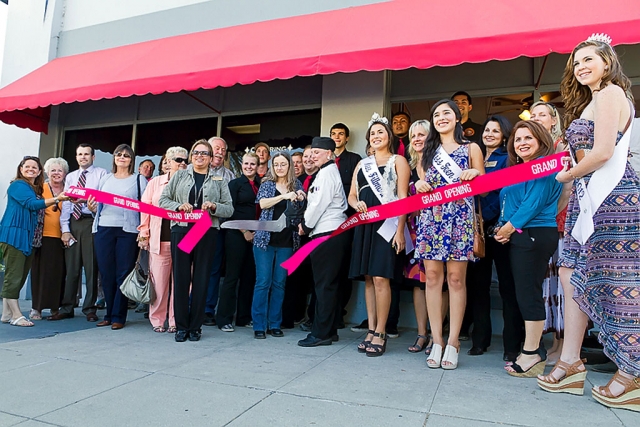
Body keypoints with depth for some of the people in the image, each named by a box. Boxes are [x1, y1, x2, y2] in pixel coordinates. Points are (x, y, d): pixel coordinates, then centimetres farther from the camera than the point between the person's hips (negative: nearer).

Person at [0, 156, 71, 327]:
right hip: (15, 236, -8)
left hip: (29, 238, 8)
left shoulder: (37, 189, 19)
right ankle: (16, 316, -3)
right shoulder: (18, 185, -5)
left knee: (20, 277, 10)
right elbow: (32, 204, -19)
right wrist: (57, 199, -29)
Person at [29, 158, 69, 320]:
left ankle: (55, 307, 11)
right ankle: (36, 308, 8)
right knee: (40, 271, 1)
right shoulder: (41, 188, 4)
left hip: (61, 237, 2)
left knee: (58, 273, 2)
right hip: (43, 236, -1)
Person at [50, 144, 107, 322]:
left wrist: (86, 199, -25)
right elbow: (65, 203, 11)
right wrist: (65, 229, 2)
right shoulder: (70, 177, 18)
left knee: (91, 266, -1)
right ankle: (66, 308, 14)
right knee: (71, 266, 7)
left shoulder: (101, 173, 5)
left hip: (91, 221, -4)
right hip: (73, 222, 4)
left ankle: (90, 309, 8)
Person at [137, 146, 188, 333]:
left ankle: (175, 321, 12)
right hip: (160, 239, 1)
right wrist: (144, 232, 6)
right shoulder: (155, 182, 10)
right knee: (159, 280, 3)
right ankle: (157, 319, 17)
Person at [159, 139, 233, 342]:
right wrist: (179, 206, -9)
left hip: (207, 233, 0)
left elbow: (229, 209, 6)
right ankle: (181, 326, 13)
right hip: (181, 230, 1)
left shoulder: (219, 180, 10)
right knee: (181, 278, 2)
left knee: (201, 279, 3)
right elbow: (163, 200, 8)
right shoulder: (180, 175, 12)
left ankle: (195, 326, 14)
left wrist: (214, 206, -12)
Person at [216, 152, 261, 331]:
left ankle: (244, 317, 17)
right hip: (237, 235, -5)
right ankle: (224, 318, 6)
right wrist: (244, 232, -10)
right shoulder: (235, 184, 0)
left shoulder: (261, 185, 13)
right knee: (232, 276, -2)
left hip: (256, 236, 5)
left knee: (249, 276, 8)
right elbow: (231, 211, -6)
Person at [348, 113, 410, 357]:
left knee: (380, 278, -10)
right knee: (368, 278, 6)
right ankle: (371, 330, 14)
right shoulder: (362, 164, 20)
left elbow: (403, 198, -4)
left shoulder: (398, 161, 5)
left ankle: (380, 334, -1)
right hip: (364, 224, 5)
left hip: (387, 223, -5)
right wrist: (357, 204, -6)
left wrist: (400, 230, -13)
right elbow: (351, 195, 19)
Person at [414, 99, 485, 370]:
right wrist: (419, 185, -2)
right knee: (433, 275, -3)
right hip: (431, 216, 3)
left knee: (456, 278, -4)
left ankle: (453, 342, 3)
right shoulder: (428, 151, 19)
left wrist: (475, 173, -12)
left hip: (460, 217, -2)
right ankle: (436, 341, 4)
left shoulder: (471, 149, 11)